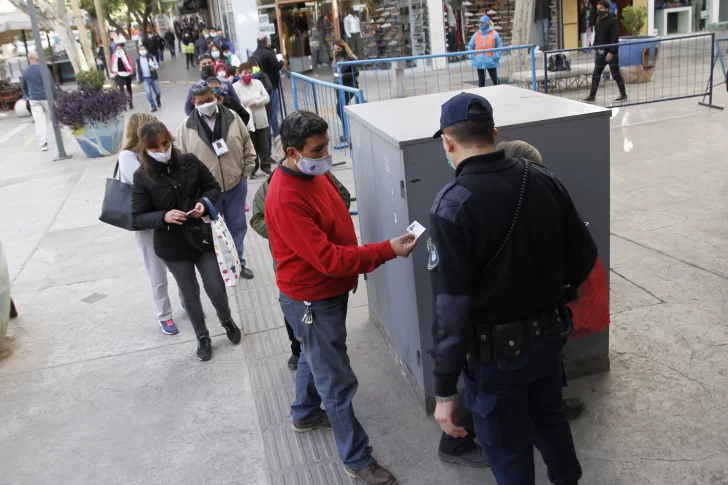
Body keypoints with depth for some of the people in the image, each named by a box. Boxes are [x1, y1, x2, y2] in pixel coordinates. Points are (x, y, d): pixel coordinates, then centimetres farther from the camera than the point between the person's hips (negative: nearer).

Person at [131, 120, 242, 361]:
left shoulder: (190, 162, -8)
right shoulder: (142, 177, -11)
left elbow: (213, 187, 3)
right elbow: (138, 217, -9)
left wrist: (204, 202, -18)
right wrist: (163, 216, -26)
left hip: (203, 236, 1)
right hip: (173, 245, 0)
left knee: (216, 288, 5)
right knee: (190, 294, 14)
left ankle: (227, 321, 38)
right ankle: (202, 337, 36)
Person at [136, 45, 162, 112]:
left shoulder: (151, 57, -1)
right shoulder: (138, 60, 5)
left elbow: (157, 65, 2)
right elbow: (138, 70, 13)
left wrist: (154, 67, -22)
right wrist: (138, 79, 15)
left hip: (154, 77, -1)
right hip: (145, 79, 1)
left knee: (157, 92, 9)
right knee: (148, 93, -12)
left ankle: (158, 102, 41)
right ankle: (153, 106, -3)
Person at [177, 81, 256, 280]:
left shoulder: (232, 118, -4)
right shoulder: (187, 127, -9)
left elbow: (248, 148, 4)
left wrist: (245, 173, 1)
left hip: (236, 185, 2)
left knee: (237, 226, 16)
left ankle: (238, 262, 34)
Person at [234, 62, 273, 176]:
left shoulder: (258, 83, 4)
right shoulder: (235, 87, -7)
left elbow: (267, 98, -1)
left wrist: (256, 102, -17)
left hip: (261, 121, 3)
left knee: (264, 146, 11)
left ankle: (266, 166, 26)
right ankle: (251, 169, 21)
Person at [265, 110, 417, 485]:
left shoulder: (313, 173, -2)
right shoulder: (286, 198, -31)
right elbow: (327, 258, -32)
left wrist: (357, 264, 11)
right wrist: (388, 251, -31)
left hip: (330, 289, 9)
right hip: (311, 300, -9)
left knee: (315, 357, 29)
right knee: (338, 383, 2)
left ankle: (305, 414, 52)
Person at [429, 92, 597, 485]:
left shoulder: (452, 205, -24)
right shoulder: (543, 180, -6)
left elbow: (451, 307, -25)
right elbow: (584, 254, 4)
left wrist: (444, 391, -18)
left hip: (497, 351, -6)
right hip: (549, 335, 6)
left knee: (509, 451, 16)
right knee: (550, 419, 31)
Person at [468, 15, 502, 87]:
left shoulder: (494, 34, -3)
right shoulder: (476, 34, 5)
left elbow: (499, 46, -1)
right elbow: (470, 46, 12)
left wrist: (496, 56, -10)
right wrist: (473, 56, 1)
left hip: (491, 62, -3)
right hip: (479, 62, 3)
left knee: (495, 80, 1)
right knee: (481, 81, 9)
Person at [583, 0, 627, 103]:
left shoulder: (613, 20, -14)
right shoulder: (599, 20, 8)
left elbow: (615, 38, -18)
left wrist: (611, 52, -23)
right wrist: (595, 48, 12)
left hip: (611, 52, -7)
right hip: (600, 52, 7)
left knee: (616, 74, 2)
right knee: (596, 74, 3)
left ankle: (623, 95, 15)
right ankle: (592, 96, 6)